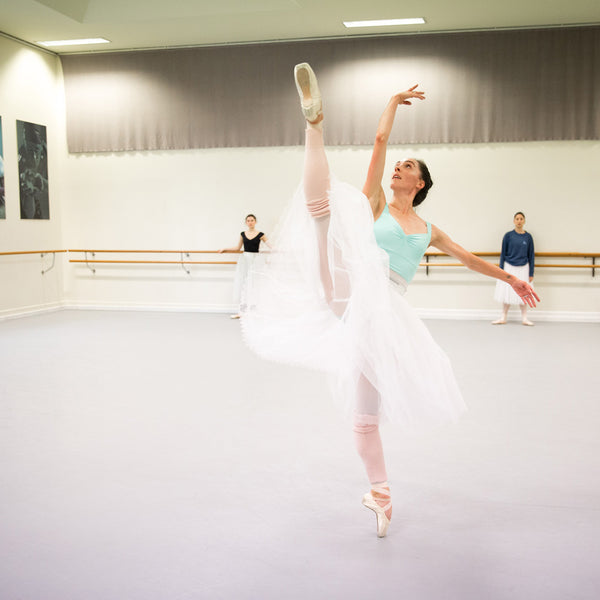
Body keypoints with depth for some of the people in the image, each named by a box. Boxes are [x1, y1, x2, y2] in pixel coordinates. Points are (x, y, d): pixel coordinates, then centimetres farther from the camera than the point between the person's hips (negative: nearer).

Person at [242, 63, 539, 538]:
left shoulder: (427, 230, 23)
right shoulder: (376, 203, 16)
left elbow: (469, 258, 34)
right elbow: (380, 141, 11)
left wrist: (510, 278, 38)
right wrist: (394, 103, 19)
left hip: (383, 311, 2)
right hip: (351, 290, -2)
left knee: (367, 411, 3)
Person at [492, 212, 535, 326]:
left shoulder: (528, 237, 0)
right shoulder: (508, 235, -2)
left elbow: (531, 255, 4)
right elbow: (503, 254, 2)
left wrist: (531, 273, 2)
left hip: (523, 268, 0)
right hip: (509, 267, 0)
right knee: (506, 293, 4)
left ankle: (524, 318, 13)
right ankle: (503, 318, 13)